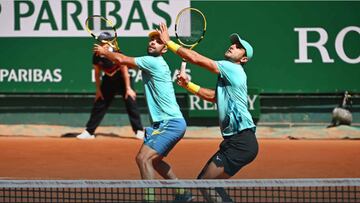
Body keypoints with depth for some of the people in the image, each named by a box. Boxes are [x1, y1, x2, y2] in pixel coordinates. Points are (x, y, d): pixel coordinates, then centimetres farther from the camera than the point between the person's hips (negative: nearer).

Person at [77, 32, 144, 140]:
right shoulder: (96, 56, -14)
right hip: (108, 81, 4)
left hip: (122, 80, -4)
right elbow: (97, 73, 0)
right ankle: (89, 131, 12)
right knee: (98, 105, 5)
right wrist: (98, 89, 2)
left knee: (131, 102, -14)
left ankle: (139, 131, -8)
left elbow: (125, 71, -20)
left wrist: (128, 88, -20)